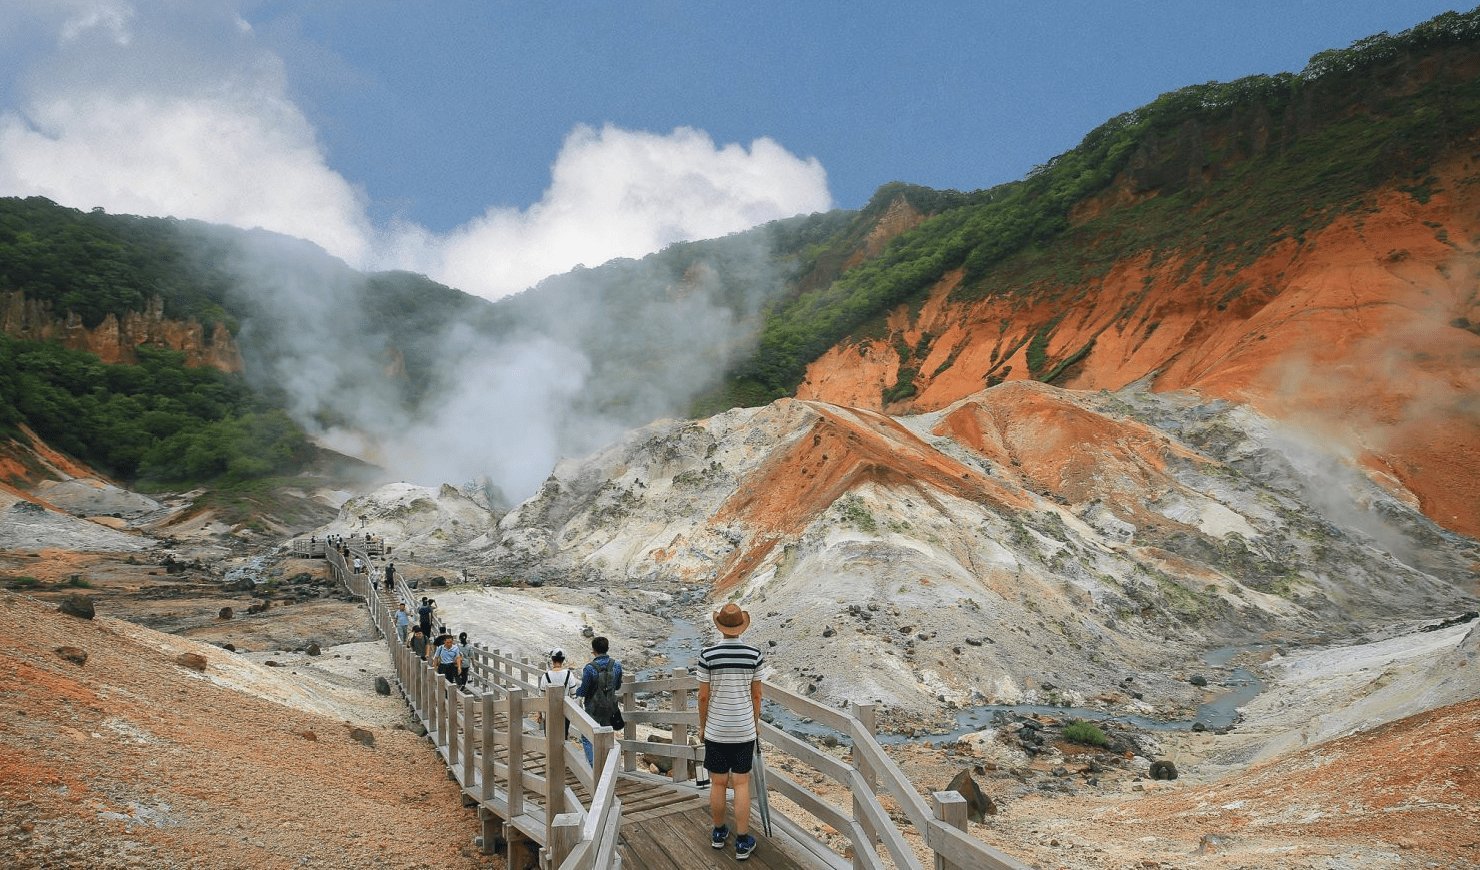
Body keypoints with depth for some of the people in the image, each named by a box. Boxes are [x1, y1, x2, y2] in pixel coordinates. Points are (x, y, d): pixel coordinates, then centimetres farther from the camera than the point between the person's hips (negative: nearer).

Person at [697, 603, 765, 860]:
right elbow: (756, 694, 1)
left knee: (718, 783, 13)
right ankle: (742, 842, 13)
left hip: (716, 729, 0)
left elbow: (704, 696, -6)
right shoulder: (754, 654, -7)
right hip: (744, 729, 0)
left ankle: (719, 833, 30)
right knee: (742, 784, 8)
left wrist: (702, 726, 9)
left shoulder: (708, 655, -12)